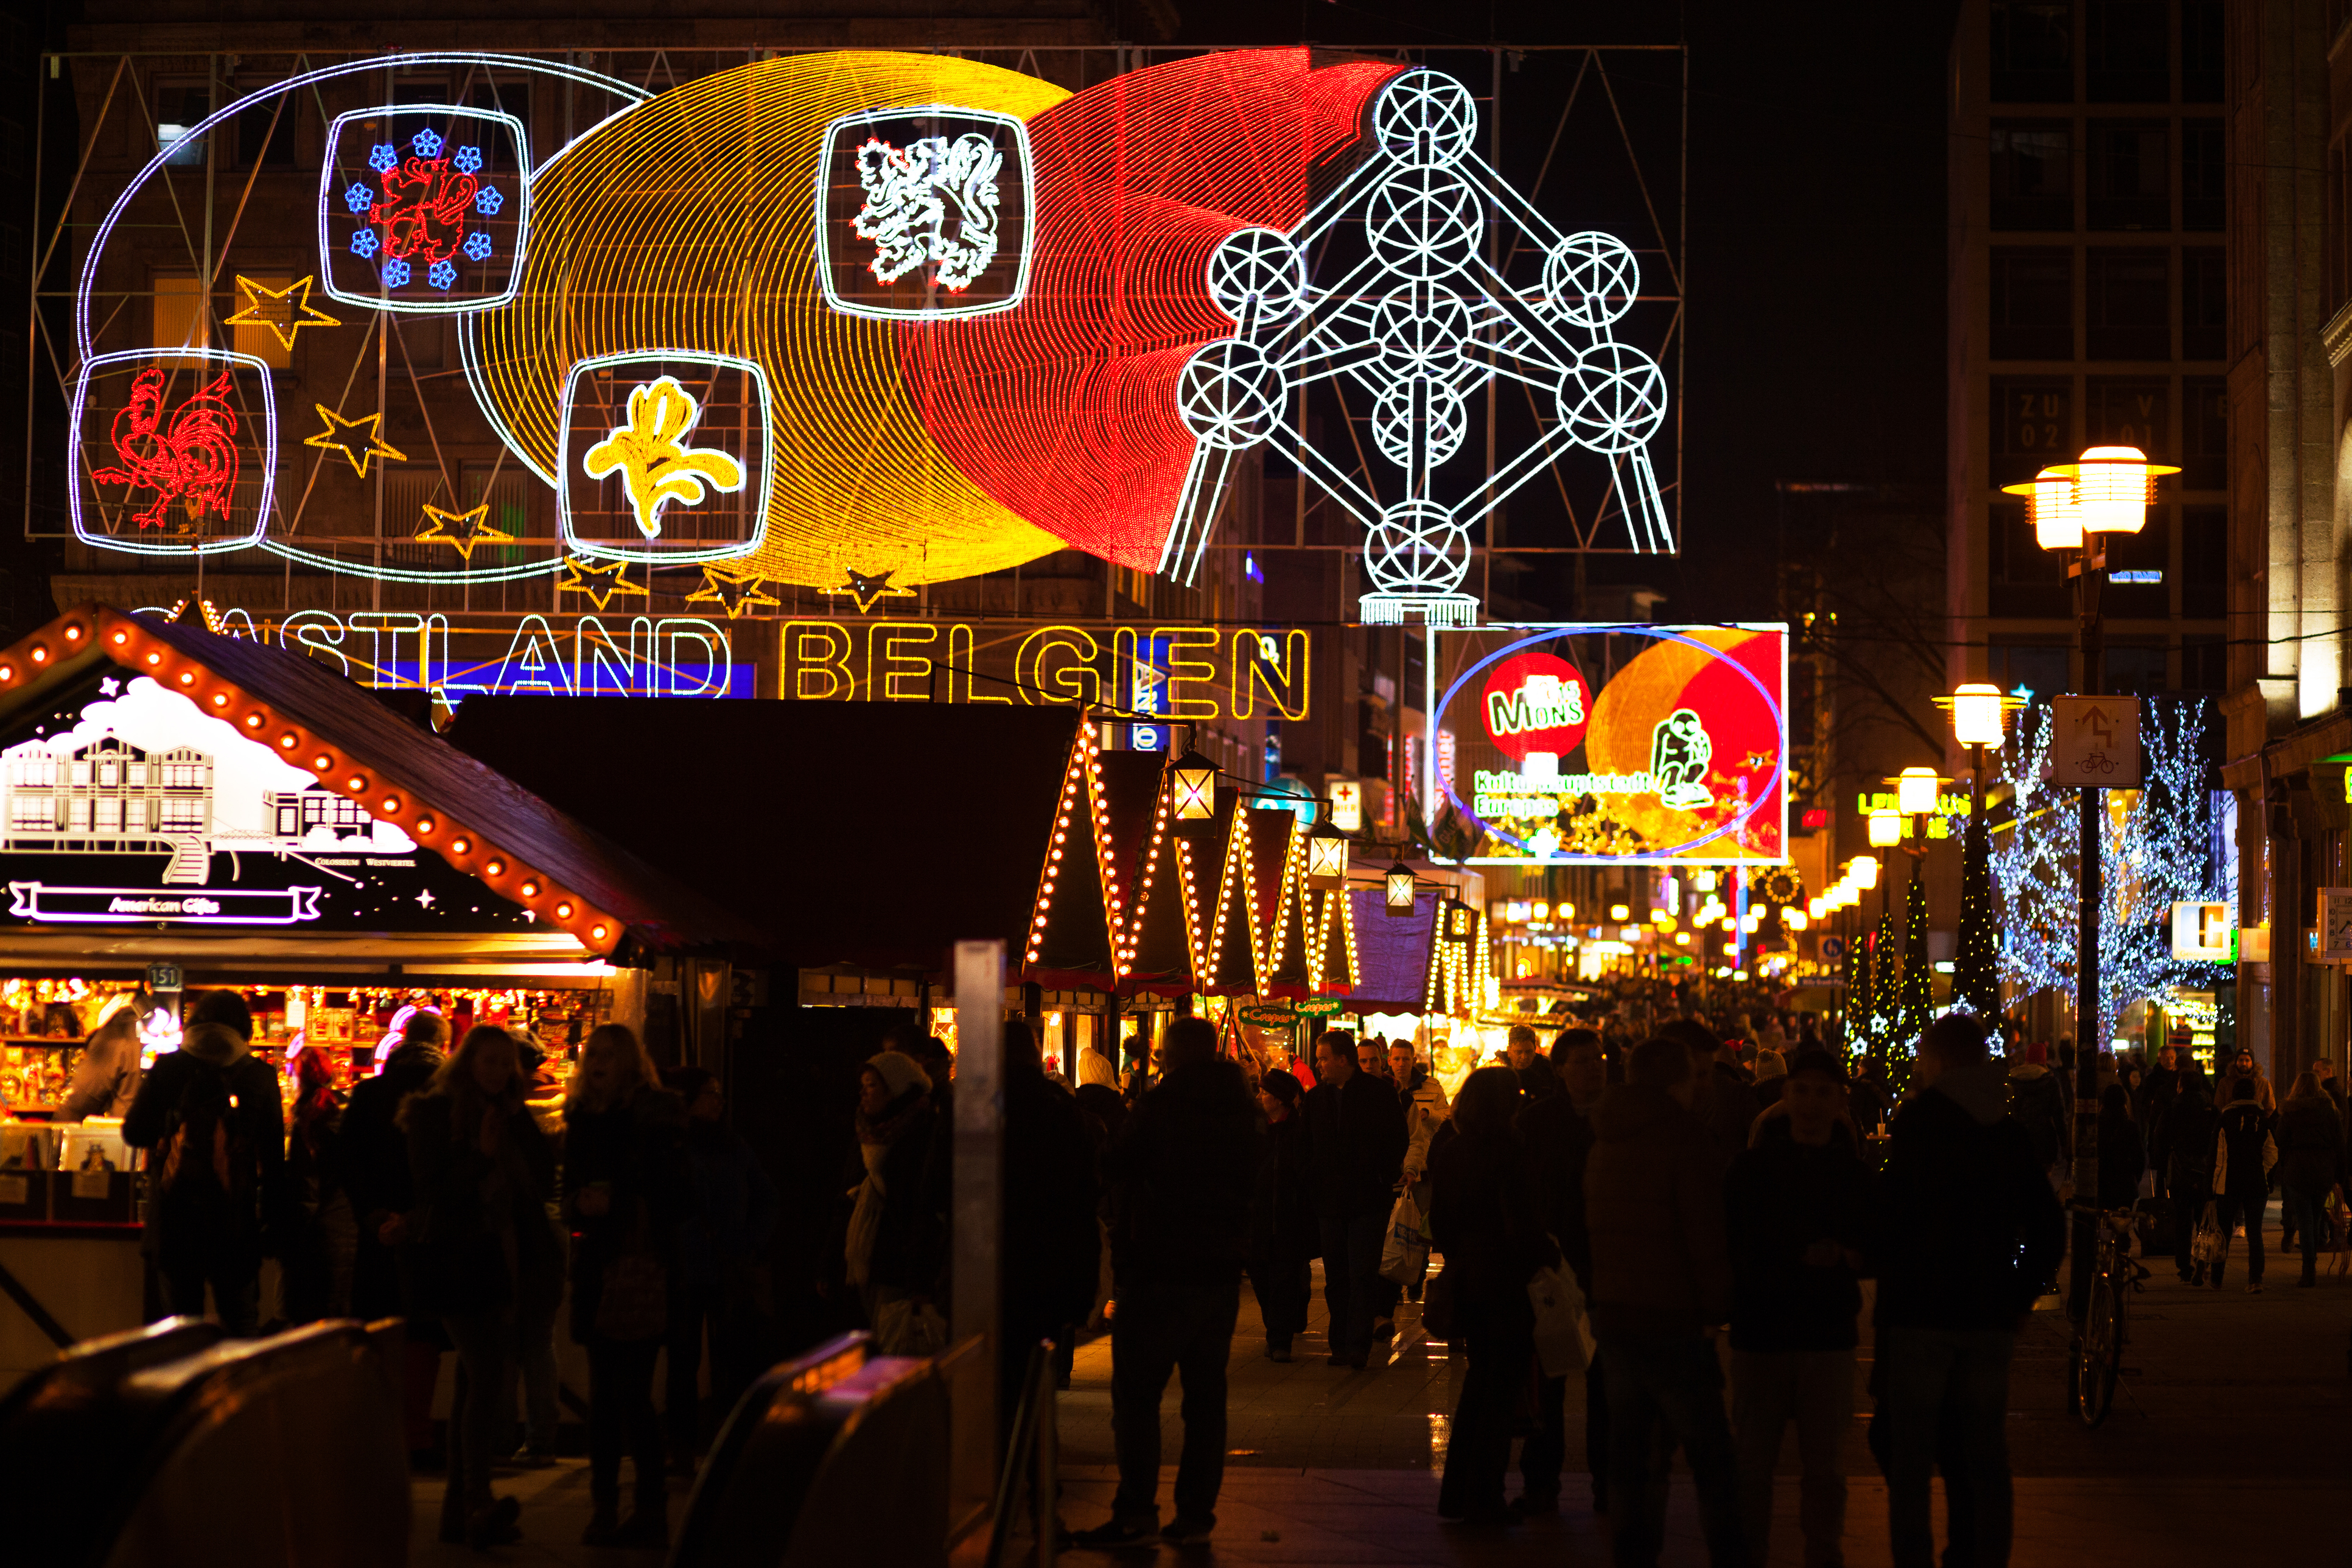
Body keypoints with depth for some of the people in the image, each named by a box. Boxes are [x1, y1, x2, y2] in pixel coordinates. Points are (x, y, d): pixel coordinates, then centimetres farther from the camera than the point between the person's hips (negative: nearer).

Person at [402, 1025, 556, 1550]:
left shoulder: (511, 1116, 12)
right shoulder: (436, 1113, -6)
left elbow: (544, 1178, 4)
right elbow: (431, 1186, -12)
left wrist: (520, 1122, -4)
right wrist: (481, 1156, -20)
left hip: (499, 1260, 7)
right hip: (456, 1261, -7)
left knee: (474, 1383, 10)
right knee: (487, 1375, -18)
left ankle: (458, 1507, 15)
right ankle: (478, 1502, -22)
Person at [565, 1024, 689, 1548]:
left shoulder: (657, 1116, -4)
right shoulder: (582, 1120, 12)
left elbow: (673, 1198, -5)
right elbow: (570, 1197, 16)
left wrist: (615, 1201, -15)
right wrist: (581, 1204, -6)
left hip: (642, 1263, -6)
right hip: (596, 1266, 6)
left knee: (631, 1392, -8)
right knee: (602, 1392, 7)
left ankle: (652, 1511, -1)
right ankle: (603, 1508, 12)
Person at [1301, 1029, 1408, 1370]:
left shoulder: (1378, 1093, -3)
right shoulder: (1316, 1098, 9)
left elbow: (1397, 1140, 0)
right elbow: (1308, 1148, 15)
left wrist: (1386, 1180, -8)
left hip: (1369, 1201, -4)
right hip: (1329, 1201, 4)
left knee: (1363, 1276, -6)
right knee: (1336, 1277, 7)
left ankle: (1358, 1346, -4)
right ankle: (1341, 1345, 13)